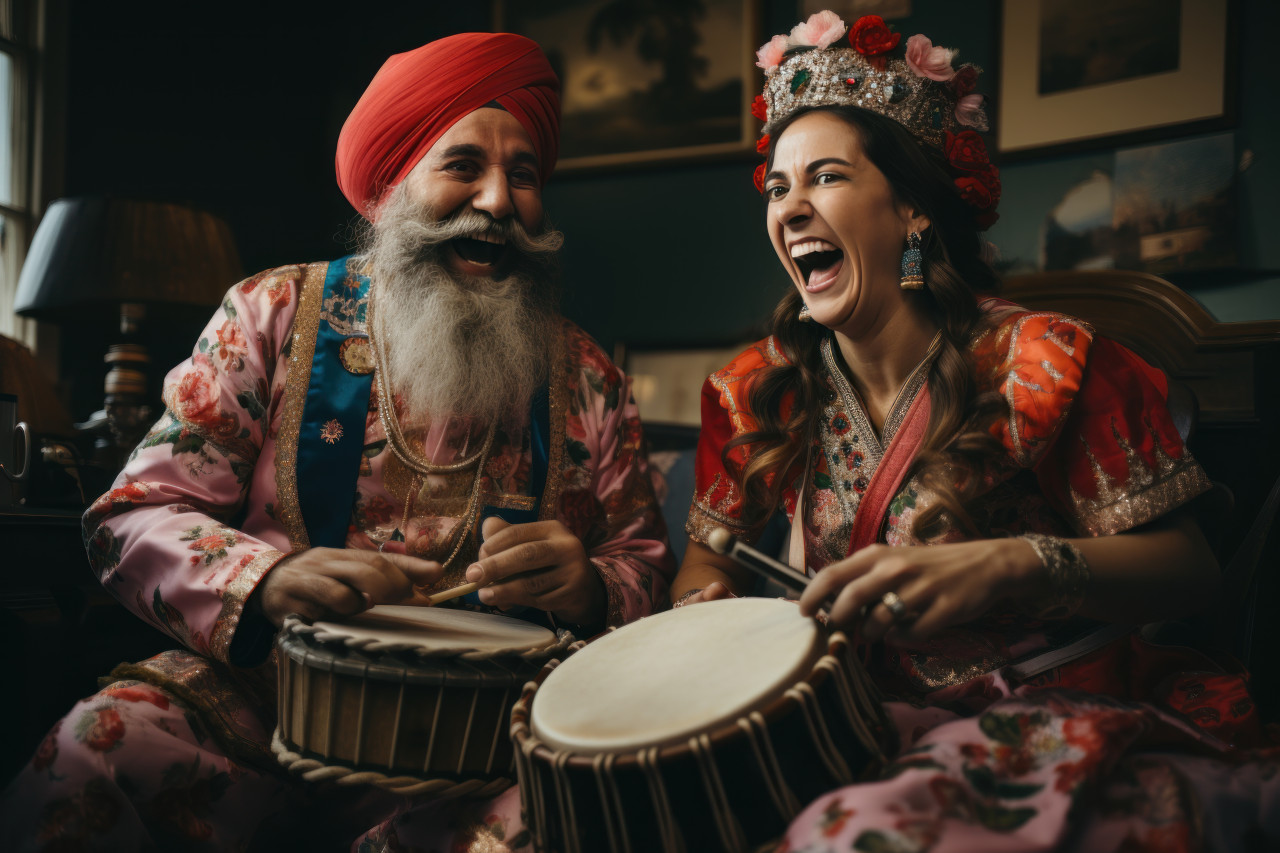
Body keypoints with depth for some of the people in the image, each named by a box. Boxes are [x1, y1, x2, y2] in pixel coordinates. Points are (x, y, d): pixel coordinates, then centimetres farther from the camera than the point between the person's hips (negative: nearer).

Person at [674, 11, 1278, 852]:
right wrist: (704, 604, -13)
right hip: (859, 714, 5)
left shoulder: (1041, 364, -9)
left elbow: (1186, 567, -10)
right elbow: (710, 555, 12)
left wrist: (1013, 567, -28)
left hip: (1060, 712, -4)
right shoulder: (757, 390, 4)